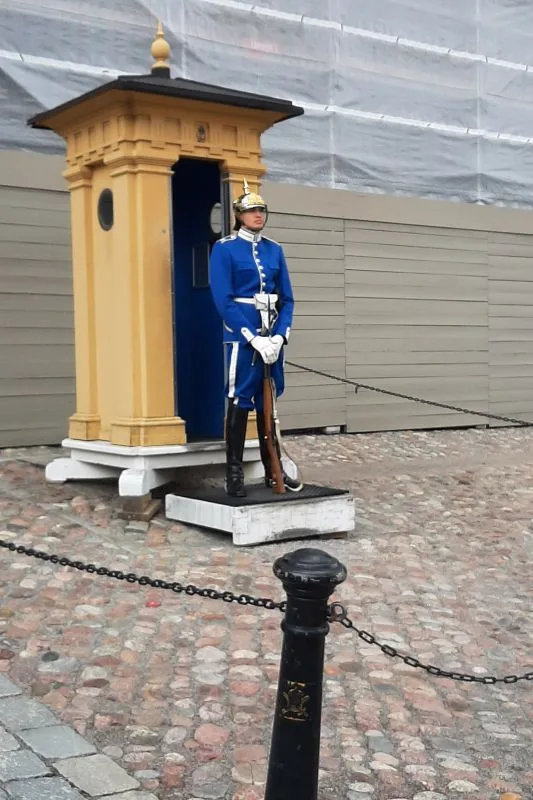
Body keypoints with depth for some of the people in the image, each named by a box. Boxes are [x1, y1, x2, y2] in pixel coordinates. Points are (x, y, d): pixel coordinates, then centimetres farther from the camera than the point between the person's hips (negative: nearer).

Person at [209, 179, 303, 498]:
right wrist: (254, 338, -18)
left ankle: (273, 471, 20)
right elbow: (224, 301, -12)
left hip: (273, 333, 5)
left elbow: (287, 298, 9)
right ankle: (234, 475, 6)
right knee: (240, 401, -2)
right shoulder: (224, 249, -4)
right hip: (242, 335, -5)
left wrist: (279, 336, -6)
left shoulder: (274, 249, 11)